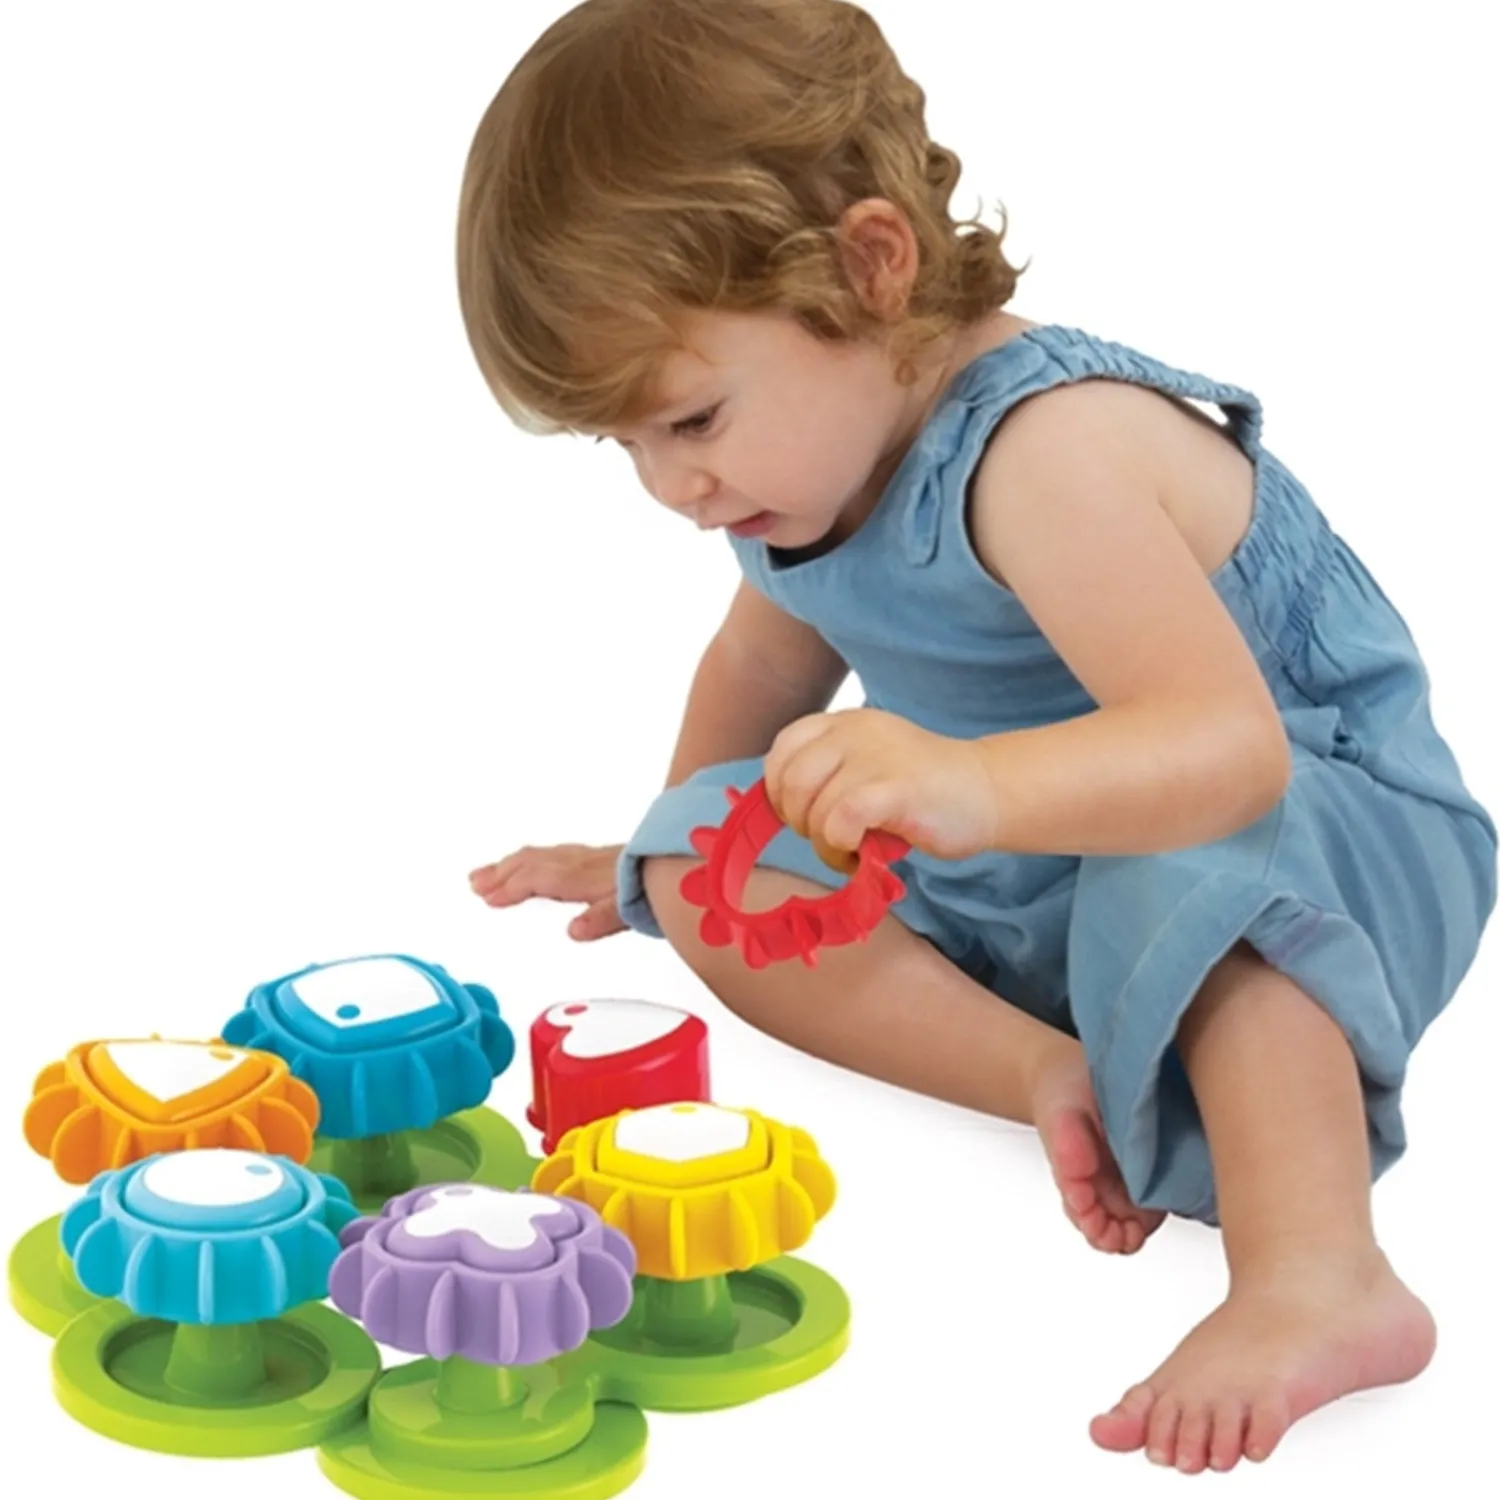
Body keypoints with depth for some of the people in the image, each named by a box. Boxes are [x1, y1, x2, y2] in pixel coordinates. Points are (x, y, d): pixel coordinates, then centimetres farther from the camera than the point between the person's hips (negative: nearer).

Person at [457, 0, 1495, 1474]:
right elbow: (764, 660, 21)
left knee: (1196, 868, -43)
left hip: (1322, 824, -9)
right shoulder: (812, 462, -2)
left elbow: (1227, 745, -46)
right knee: (697, 870, -8)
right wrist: (680, 843, 31)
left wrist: (972, 785, -62)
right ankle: (1054, 1071, -24)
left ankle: (1315, 1280, -50)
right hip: (1019, 885, 9)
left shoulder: (1045, 456, -32)